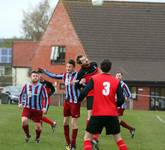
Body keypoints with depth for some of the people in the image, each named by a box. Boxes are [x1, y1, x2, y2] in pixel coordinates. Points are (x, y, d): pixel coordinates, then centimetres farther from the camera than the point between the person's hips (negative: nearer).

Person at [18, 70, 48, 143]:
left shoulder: (41, 87, -4)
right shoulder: (26, 86, 2)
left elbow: (45, 97, 0)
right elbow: (22, 94, 18)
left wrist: (45, 108, -10)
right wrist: (20, 103, 6)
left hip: (37, 109, -1)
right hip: (27, 108, 1)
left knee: (38, 126, 0)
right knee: (24, 121, -23)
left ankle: (37, 138, 30)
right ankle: (27, 135, 3)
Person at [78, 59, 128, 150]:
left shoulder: (94, 79, -1)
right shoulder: (116, 81, 3)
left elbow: (84, 93, -8)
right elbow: (121, 99, 0)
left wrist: (78, 101, 10)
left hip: (97, 114, -2)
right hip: (112, 114, 2)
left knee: (87, 136, 8)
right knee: (118, 137, 17)